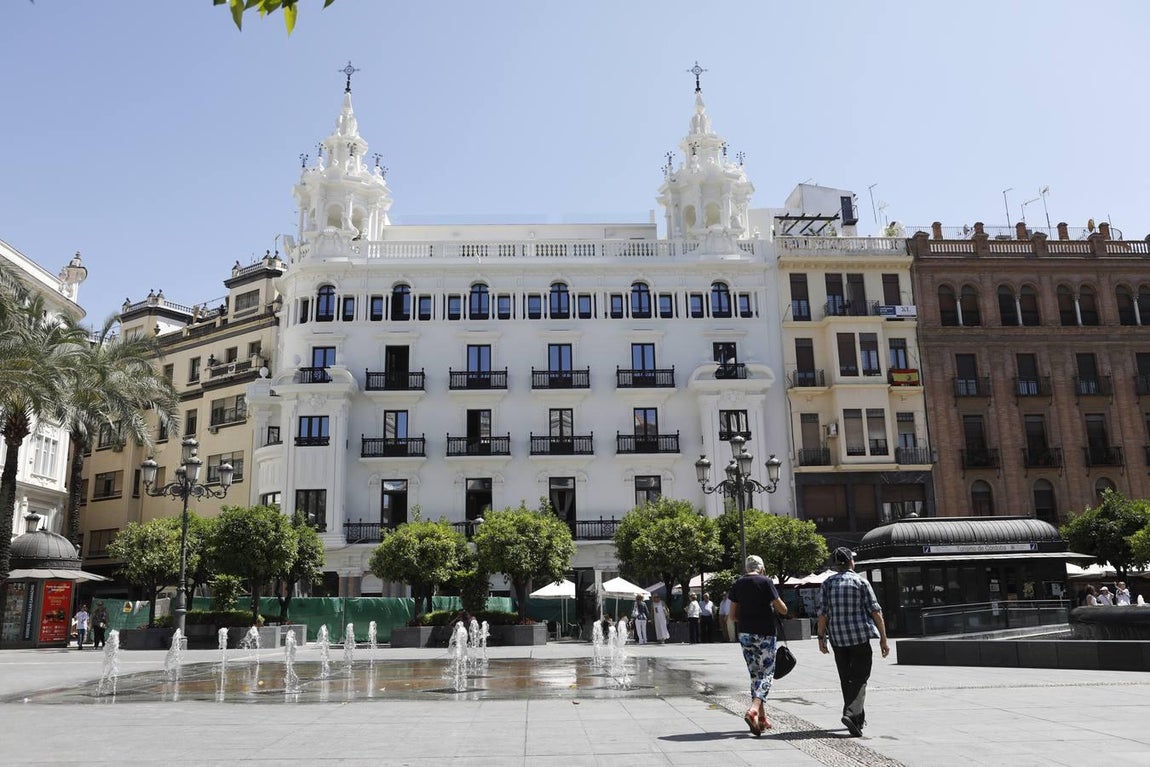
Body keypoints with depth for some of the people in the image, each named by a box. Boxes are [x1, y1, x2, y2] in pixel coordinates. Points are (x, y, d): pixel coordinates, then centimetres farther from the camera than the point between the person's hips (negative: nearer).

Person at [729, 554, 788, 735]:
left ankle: (762, 718, 16)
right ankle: (753, 710, -20)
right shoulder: (766, 582, -7)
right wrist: (773, 606, 13)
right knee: (767, 674, 1)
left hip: (745, 634, 4)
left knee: (755, 674, 14)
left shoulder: (737, 585, 6)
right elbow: (783, 610, -7)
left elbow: (732, 616, 7)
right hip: (765, 634, -4)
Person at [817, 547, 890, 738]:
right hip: (860, 637, -3)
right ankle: (851, 713, -20)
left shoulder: (828, 583, 5)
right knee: (859, 678, 0)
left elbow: (822, 613, -1)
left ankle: (859, 718, 25)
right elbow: (875, 611, -5)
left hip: (838, 638, 3)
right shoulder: (861, 582, -2)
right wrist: (883, 638, -2)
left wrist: (821, 637, 4)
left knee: (846, 679, 15)